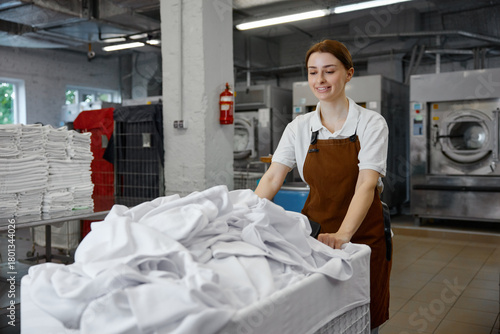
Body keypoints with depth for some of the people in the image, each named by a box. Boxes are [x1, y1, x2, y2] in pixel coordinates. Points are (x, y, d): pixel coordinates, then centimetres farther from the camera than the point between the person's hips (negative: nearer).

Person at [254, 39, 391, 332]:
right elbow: (272, 179, -4)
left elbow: (366, 184, -20)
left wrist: (343, 235, -35)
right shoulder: (300, 127, 2)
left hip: (362, 234, -2)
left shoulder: (371, 123, -8)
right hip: (314, 231, 2)